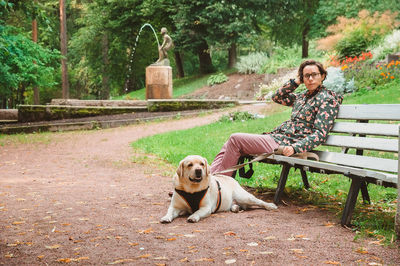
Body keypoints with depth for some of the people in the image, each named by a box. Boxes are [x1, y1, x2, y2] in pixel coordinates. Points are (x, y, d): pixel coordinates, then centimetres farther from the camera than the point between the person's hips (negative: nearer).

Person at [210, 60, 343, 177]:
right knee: (229, 147, -2)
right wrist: (296, 81, 13)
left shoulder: (328, 99, -5)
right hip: (277, 135, 9)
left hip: (286, 144, -9)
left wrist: (295, 148, -26)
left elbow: (320, 134, -13)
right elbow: (277, 97, 24)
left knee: (236, 139, -17)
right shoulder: (303, 96, 19)